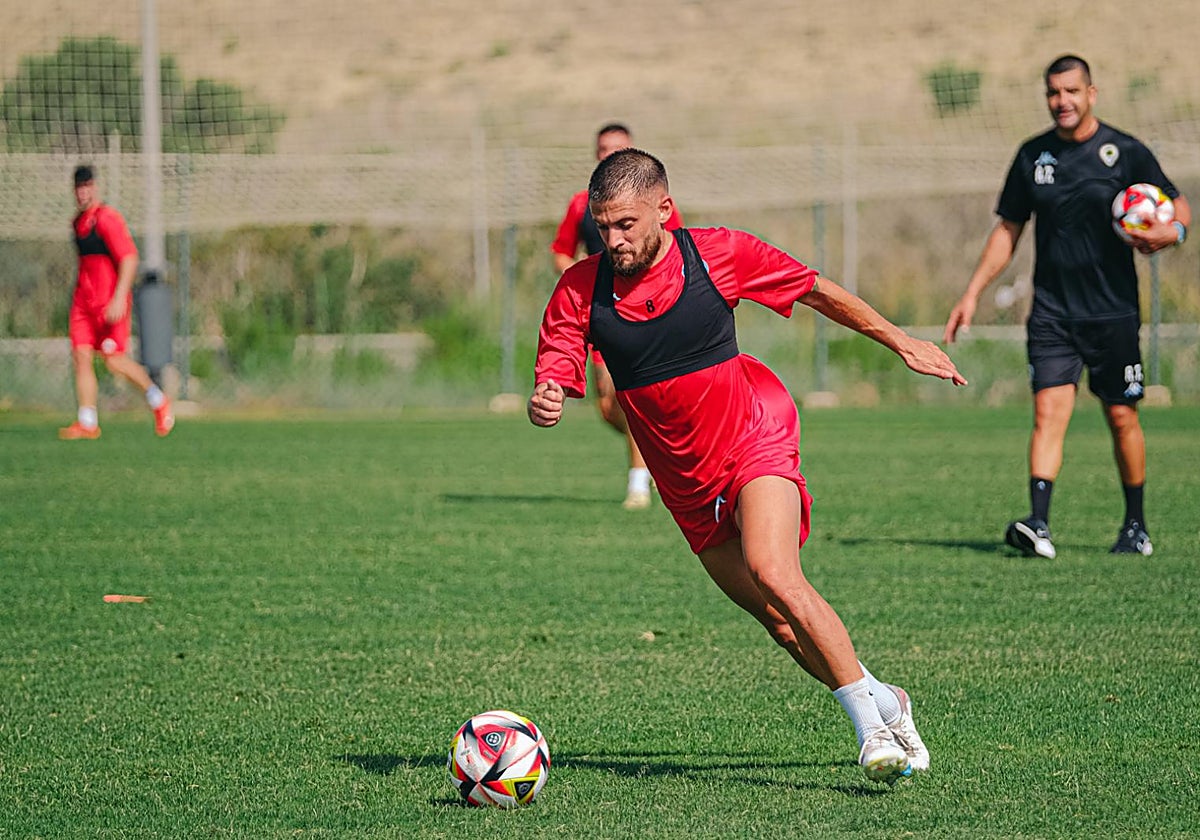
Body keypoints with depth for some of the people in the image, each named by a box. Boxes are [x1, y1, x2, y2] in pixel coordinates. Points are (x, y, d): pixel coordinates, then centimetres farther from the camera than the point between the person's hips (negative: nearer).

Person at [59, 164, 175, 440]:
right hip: (84, 300, 8)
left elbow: (129, 259, -18)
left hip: (110, 302, -8)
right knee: (81, 355, -3)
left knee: (115, 360, -8)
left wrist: (119, 299, -24)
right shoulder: (79, 222, 14)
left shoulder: (107, 218, -12)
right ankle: (87, 423, -2)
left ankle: (159, 401, 14)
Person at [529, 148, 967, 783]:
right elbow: (554, 369, -9)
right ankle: (885, 706, 21)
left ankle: (869, 713, -21)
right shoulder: (581, 288, -7)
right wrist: (544, 403, -34)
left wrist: (902, 343, 10)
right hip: (688, 486, 4)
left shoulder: (718, 254, -10)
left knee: (772, 572, -27)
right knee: (779, 621, 3)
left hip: (755, 440, -4)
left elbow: (819, 293, 3)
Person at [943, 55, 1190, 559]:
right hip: (1051, 313, 2)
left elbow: (1178, 205, 3)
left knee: (1121, 417, 4)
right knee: (1049, 410, -12)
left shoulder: (1125, 152, -2)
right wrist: (973, 293, 11)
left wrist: (1173, 230, -21)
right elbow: (1008, 230, 16)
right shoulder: (1034, 155, 8)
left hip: (1112, 310, -2)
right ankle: (1039, 525, -22)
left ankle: (1136, 526, 19)